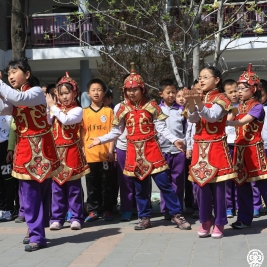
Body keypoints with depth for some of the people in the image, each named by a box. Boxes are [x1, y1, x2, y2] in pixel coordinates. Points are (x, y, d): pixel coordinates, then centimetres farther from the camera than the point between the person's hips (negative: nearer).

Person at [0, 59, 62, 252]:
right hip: (24, 148, 5)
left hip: (40, 148, -5)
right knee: (30, 192, 3)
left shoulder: (37, 92, -7)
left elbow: (20, 99, -28)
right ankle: (36, 232, 14)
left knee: (41, 191, 2)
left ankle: (37, 234, 10)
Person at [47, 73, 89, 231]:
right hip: (56, 152, 4)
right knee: (57, 187, 7)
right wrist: (48, 107, -6)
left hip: (71, 152, -4)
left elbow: (66, 120, -23)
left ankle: (76, 218, 10)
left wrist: (53, 107, -13)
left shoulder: (77, 110, -4)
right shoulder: (55, 109, 10)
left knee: (74, 187, 3)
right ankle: (57, 218, 13)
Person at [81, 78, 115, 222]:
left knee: (106, 183, 6)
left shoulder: (108, 111, 4)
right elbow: (82, 133, 7)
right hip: (89, 154, 1)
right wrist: (82, 150, -1)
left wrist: (111, 150, -6)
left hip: (105, 154, -1)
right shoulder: (84, 112, 7)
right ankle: (93, 210, 14)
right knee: (92, 184, 7)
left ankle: (107, 210, 15)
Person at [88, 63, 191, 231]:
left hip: (151, 149, -3)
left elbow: (161, 128, -6)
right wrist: (100, 140, 1)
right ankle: (145, 218, 22)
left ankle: (177, 214, 7)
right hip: (134, 151, 3)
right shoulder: (123, 109, 4)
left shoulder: (151, 106, -3)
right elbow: (116, 132, 9)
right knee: (140, 187, 11)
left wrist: (174, 140, -19)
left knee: (164, 183, -3)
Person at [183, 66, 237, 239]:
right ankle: (206, 221, 17)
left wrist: (199, 102, -34)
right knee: (202, 185, 6)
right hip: (200, 147, 5)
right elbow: (193, 119, -4)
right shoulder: (199, 98, 11)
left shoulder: (221, 99, -4)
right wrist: (191, 102, -21)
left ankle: (219, 223, 10)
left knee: (218, 186, 0)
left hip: (216, 147, -5)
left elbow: (212, 117, -21)